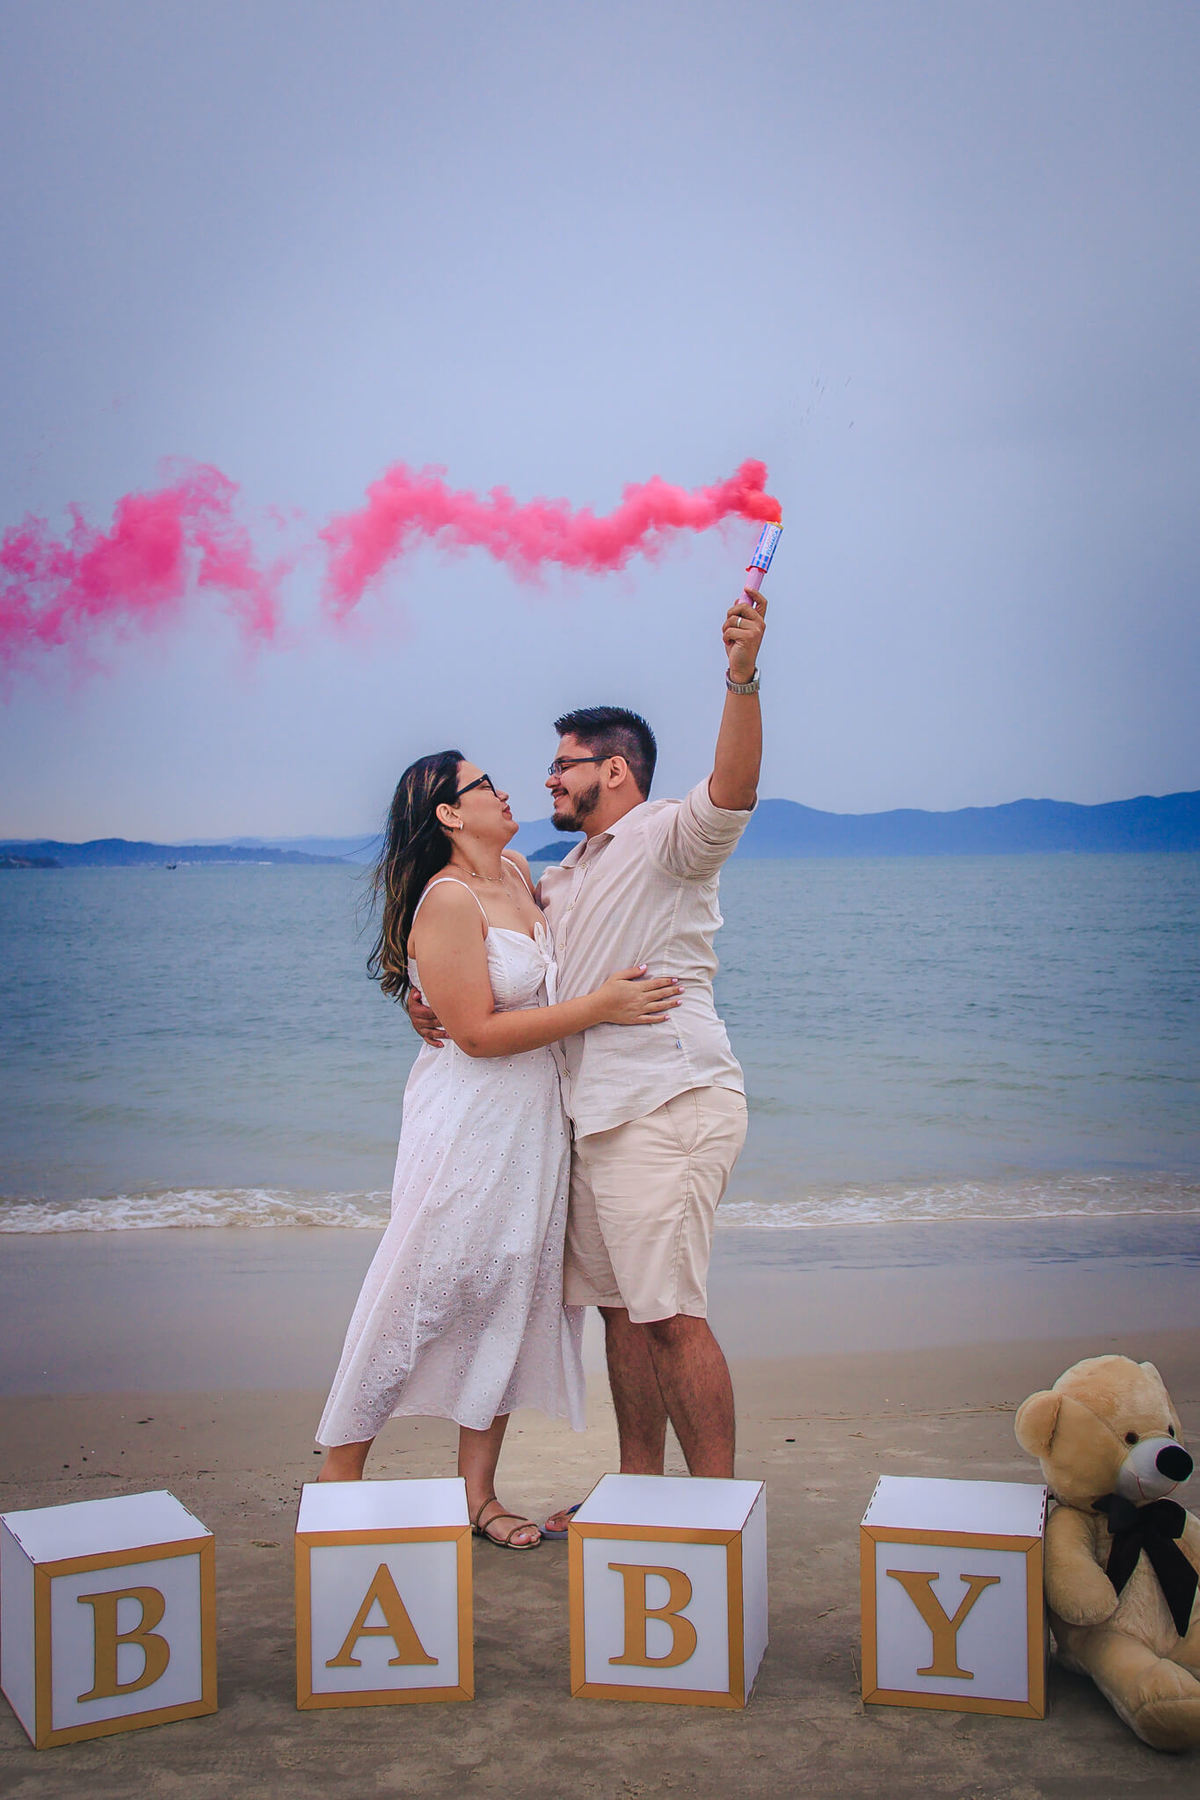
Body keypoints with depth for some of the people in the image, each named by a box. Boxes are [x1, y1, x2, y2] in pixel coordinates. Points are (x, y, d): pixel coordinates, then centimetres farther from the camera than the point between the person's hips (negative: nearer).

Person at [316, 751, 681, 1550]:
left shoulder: (519, 874, 9)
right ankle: (340, 1470, 15)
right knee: (422, 1295, -1)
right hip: (469, 1120, -8)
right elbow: (479, 1032, -20)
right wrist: (598, 1006, -19)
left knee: (510, 1297, 8)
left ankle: (479, 1491, 17)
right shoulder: (448, 899, -17)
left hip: (535, 1121, 8)